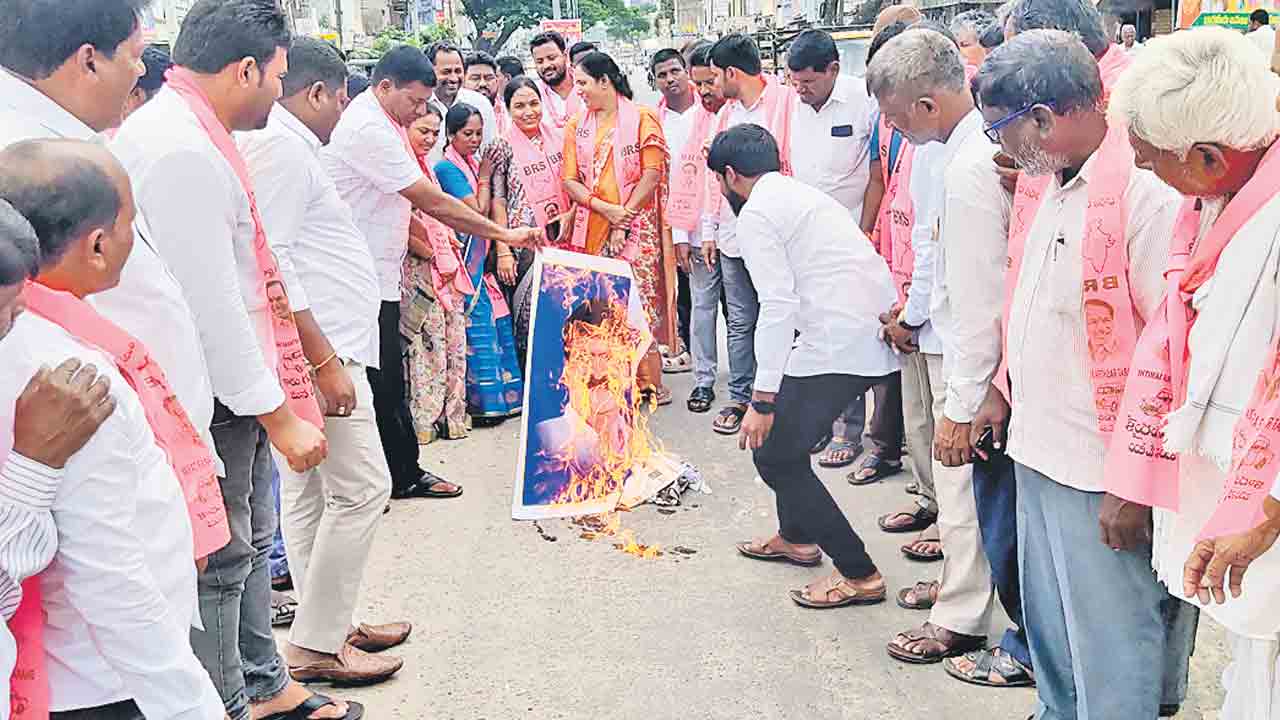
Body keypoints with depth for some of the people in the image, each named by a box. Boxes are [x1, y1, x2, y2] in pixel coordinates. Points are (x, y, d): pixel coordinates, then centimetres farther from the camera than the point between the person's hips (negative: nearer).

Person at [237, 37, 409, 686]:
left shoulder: (286, 146, 19)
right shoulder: (281, 147, -13)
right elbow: (270, 265, -21)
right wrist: (324, 359, -23)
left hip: (316, 347, 11)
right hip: (318, 347, -11)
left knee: (309, 489, 13)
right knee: (361, 487, -8)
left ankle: (330, 627, 22)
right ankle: (315, 645, -2)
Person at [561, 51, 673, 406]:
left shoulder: (642, 118, 1)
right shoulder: (576, 127, 14)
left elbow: (652, 174, -6)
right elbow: (570, 180, 7)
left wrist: (624, 221, -12)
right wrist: (607, 210, -9)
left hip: (636, 228, -4)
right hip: (591, 229, 4)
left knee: (639, 301, -7)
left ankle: (650, 382, 2)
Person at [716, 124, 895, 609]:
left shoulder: (757, 214, -6)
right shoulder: (804, 195, 22)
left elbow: (778, 306, -16)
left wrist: (762, 399, -15)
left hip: (838, 344, -10)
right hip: (878, 330, 10)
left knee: (776, 454, 1)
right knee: (787, 423, 27)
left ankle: (859, 575, 5)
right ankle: (797, 536, 40)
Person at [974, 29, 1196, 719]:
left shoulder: (1147, 191, -21)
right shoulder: (1042, 181, 7)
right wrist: (1005, 393, 21)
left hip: (1103, 476, -9)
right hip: (1038, 454, 9)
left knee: (1111, 651, 5)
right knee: (1049, 629, 22)